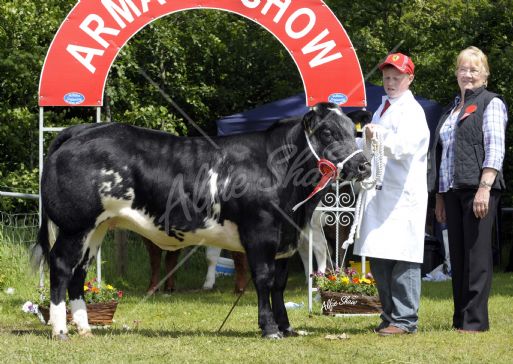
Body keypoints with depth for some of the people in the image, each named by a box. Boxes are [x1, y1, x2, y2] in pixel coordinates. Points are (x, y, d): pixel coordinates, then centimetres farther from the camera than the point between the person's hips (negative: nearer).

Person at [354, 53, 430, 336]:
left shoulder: (411, 111, -4)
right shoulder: (382, 109, 23)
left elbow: (404, 144, -23)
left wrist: (380, 136, -38)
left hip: (404, 195, -9)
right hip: (379, 194, 9)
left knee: (401, 257, -10)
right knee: (379, 259, 8)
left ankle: (404, 320, -10)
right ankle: (390, 317, 15)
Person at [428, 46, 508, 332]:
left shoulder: (491, 104, 1)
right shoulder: (453, 110, 23)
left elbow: (495, 150, -10)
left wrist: (484, 188, -19)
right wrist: (439, 197, 18)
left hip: (478, 188, -7)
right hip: (452, 191, 7)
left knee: (476, 254, -8)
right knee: (457, 255, 6)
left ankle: (475, 320, -8)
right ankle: (460, 318, 10)